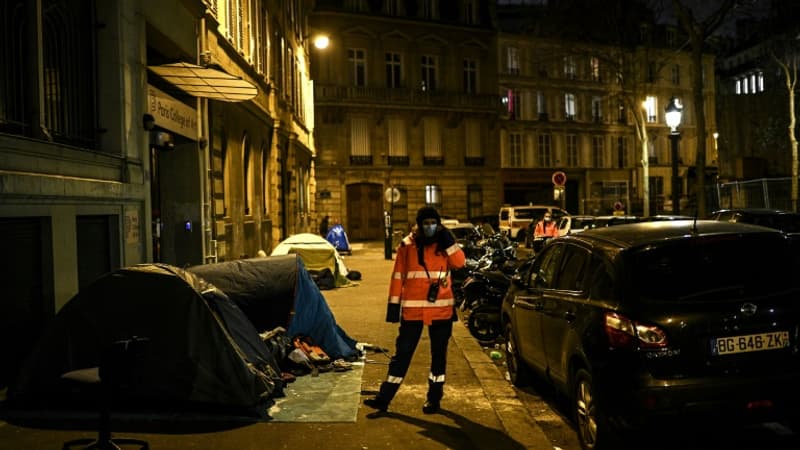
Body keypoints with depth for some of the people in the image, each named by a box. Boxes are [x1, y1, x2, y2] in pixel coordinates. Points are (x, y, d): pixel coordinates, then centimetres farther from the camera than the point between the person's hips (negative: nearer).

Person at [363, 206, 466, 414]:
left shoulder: (444, 243, 5)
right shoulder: (407, 245, 1)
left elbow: (459, 262, -12)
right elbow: (398, 276, 1)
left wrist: (448, 240, -14)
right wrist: (394, 304, -2)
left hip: (441, 309, 1)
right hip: (412, 309, -1)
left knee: (439, 353, 10)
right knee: (402, 352, 2)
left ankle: (434, 397, 23)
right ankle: (384, 397, 7)